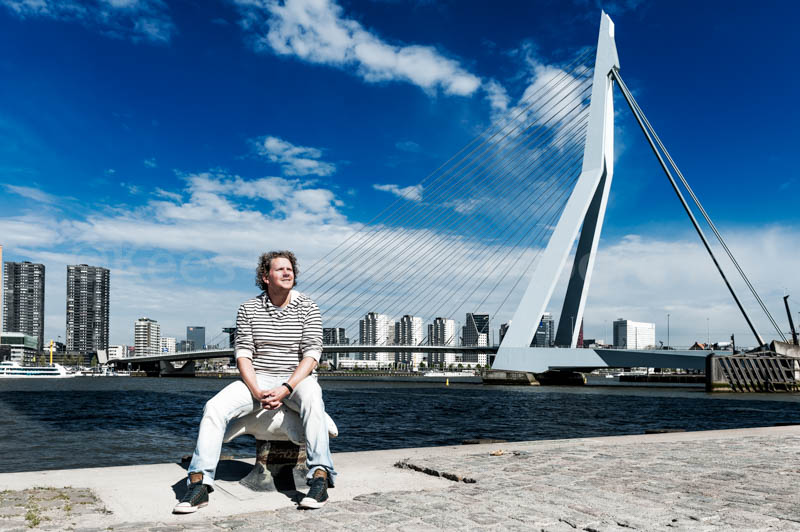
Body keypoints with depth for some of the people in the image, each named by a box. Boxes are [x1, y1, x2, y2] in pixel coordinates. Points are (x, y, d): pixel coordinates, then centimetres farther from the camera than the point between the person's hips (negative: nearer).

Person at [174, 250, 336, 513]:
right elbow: (243, 354, 0)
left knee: (312, 398, -37)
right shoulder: (249, 309, 5)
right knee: (215, 407, -23)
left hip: (297, 379, -2)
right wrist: (257, 392, -16)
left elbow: (312, 354, -8)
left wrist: (286, 389, -21)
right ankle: (199, 483, -23)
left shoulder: (307, 307, 0)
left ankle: (320, 476, -41)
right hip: (256, 380, 2)